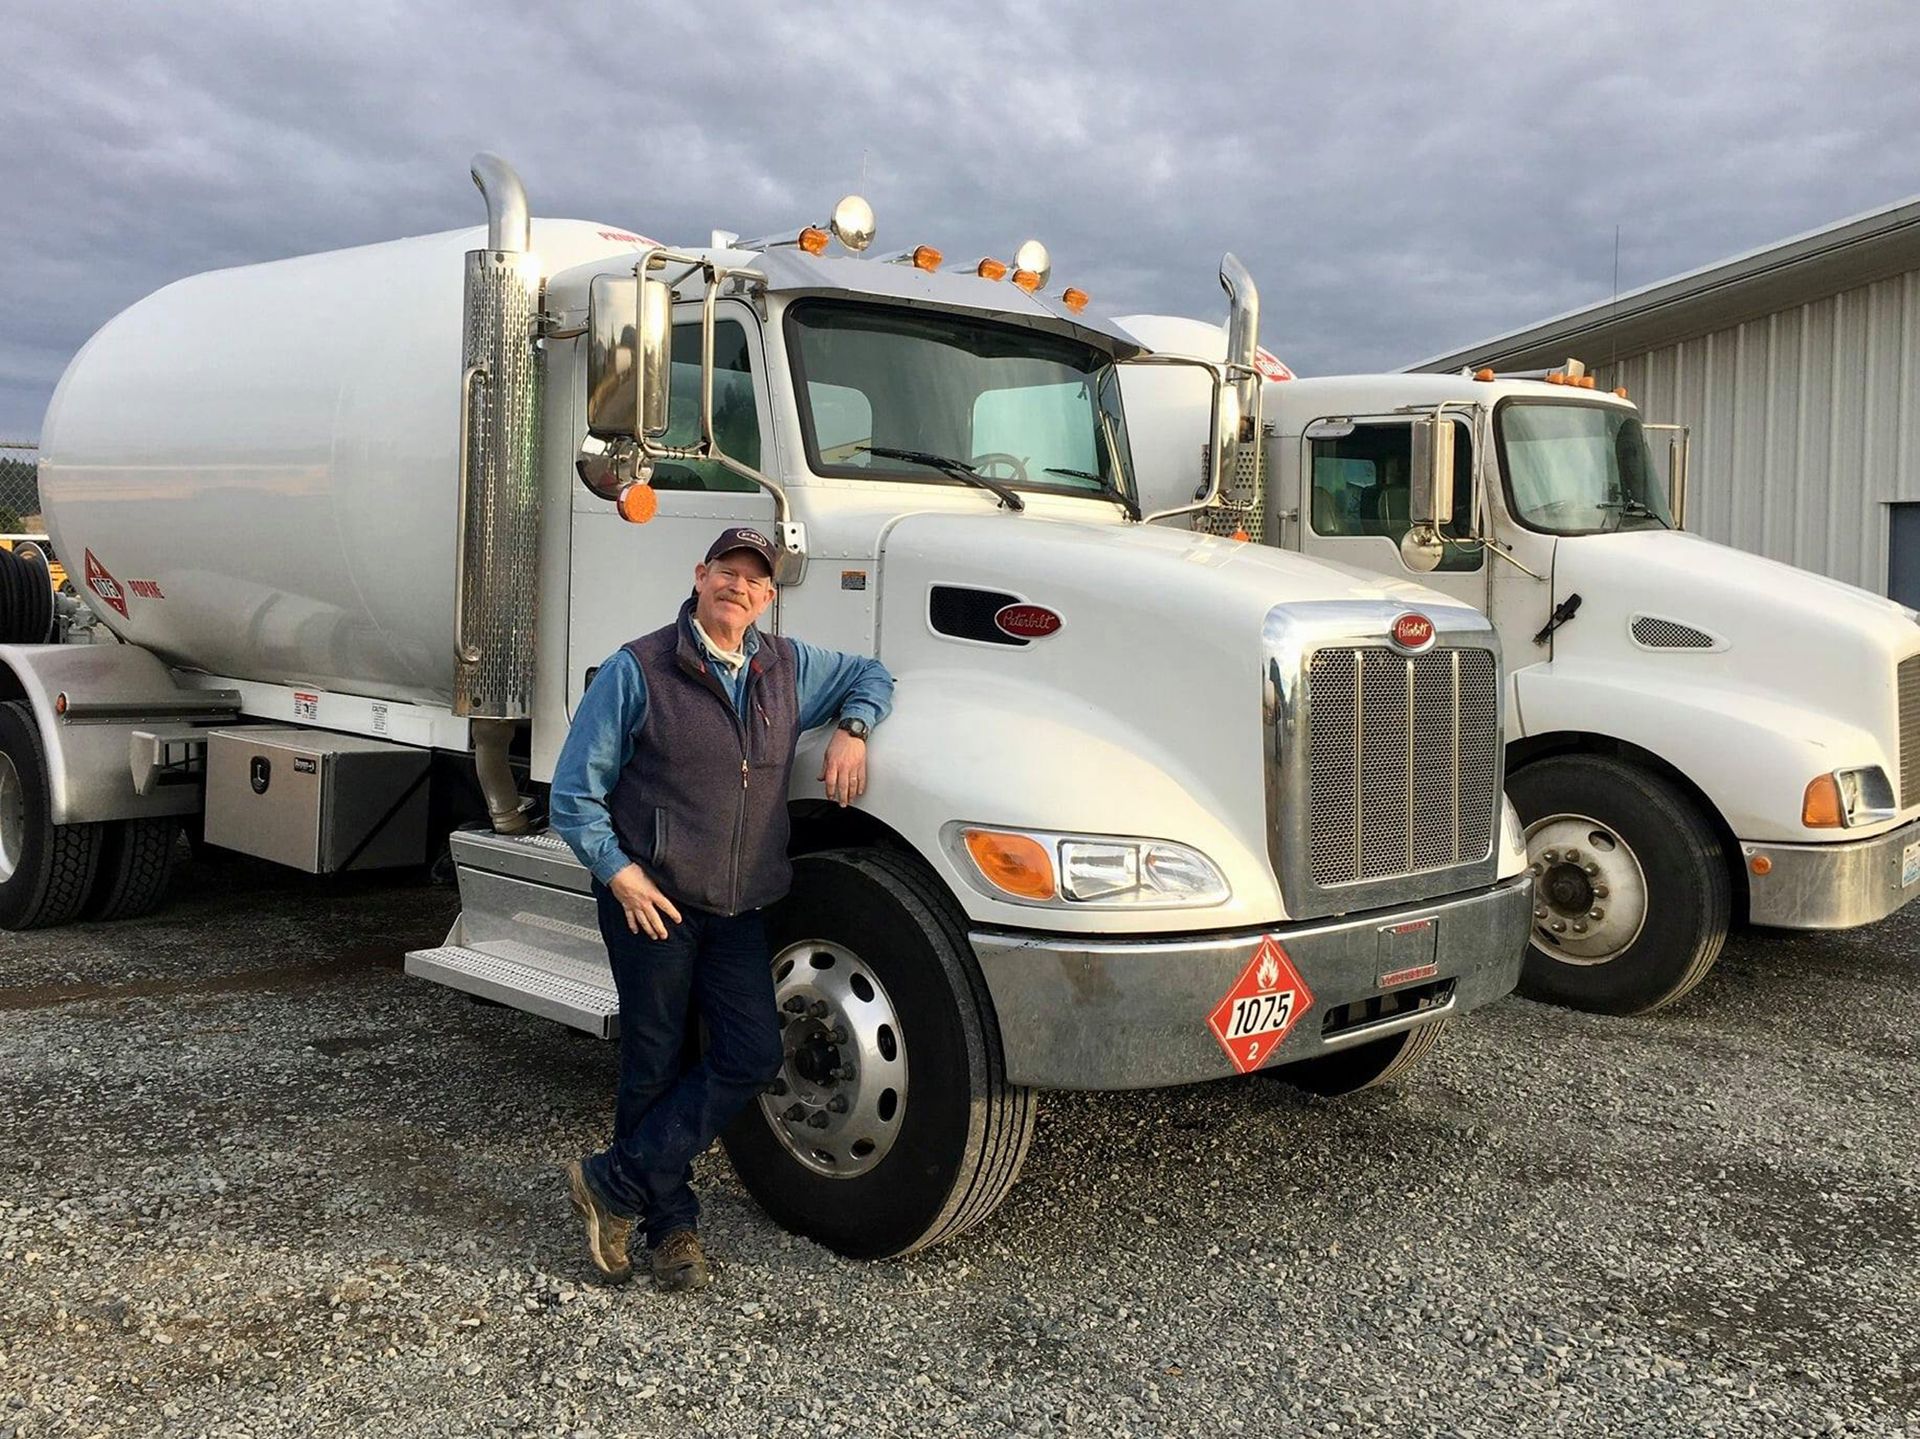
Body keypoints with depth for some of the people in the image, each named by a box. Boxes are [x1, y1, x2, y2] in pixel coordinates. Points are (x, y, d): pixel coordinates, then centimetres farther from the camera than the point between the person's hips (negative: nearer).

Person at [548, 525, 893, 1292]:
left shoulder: (788, 667, 8)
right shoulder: (638, 669, -7)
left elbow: (870, 675, 25)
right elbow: (574, 793, -6)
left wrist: (851, 730, 4)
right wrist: (618, 871, -16)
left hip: (738, 910, 5)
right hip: (652, 904, -5)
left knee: (752, 1056, -3)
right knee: (656, 1066, 4)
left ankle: (617, 1181, 9)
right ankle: (669, 1221, 22)